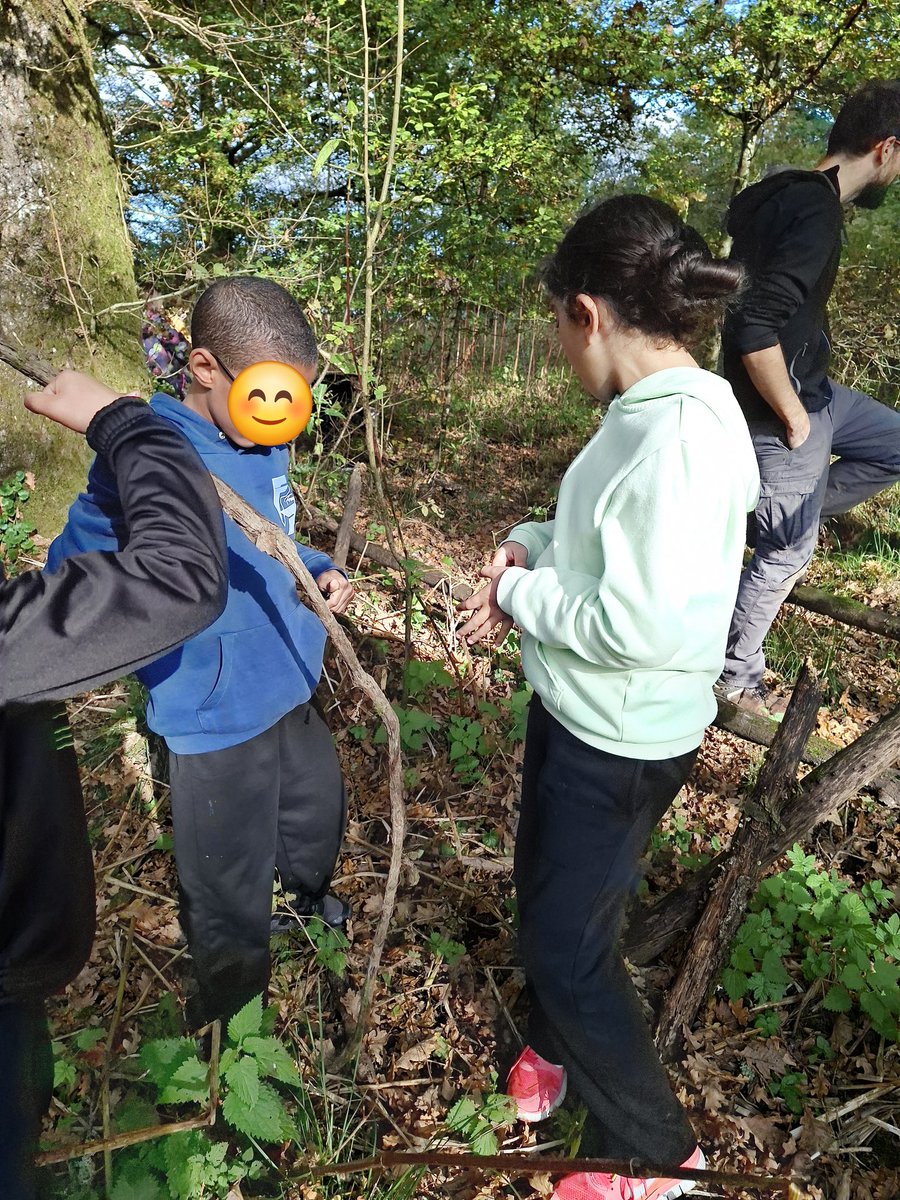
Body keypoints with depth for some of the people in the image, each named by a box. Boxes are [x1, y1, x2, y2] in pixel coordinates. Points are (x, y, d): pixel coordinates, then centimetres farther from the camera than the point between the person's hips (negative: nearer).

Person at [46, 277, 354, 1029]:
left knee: (320, 811, 31)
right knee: (230, 898, 15)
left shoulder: (266, 446, -2)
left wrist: (319, 571, -5)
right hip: (219, 722, -6)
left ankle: (309, 890, 65)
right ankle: (232, 1021, 45)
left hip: (293, 694, 7)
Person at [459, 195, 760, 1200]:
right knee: (542, 892, 25)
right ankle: (557, 1044, 55)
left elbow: (641, 626, -30)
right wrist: (532, 547, -3)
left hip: (623, 740, -9)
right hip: (573, 710, 9)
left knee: (565, 938, 10)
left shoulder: (683, 436, -27)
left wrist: (521, 596, -16)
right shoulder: (646, 412, 1)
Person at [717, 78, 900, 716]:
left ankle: (794, 512, 24)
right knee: (787, 554, 4)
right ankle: (735, 677, 20)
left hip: (808, 389, 9)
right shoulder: (817, 213, -23)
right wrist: (793, 418, -20)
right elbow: (755, 330, -34)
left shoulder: (785, 191, 7)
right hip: (786, 405, -9)